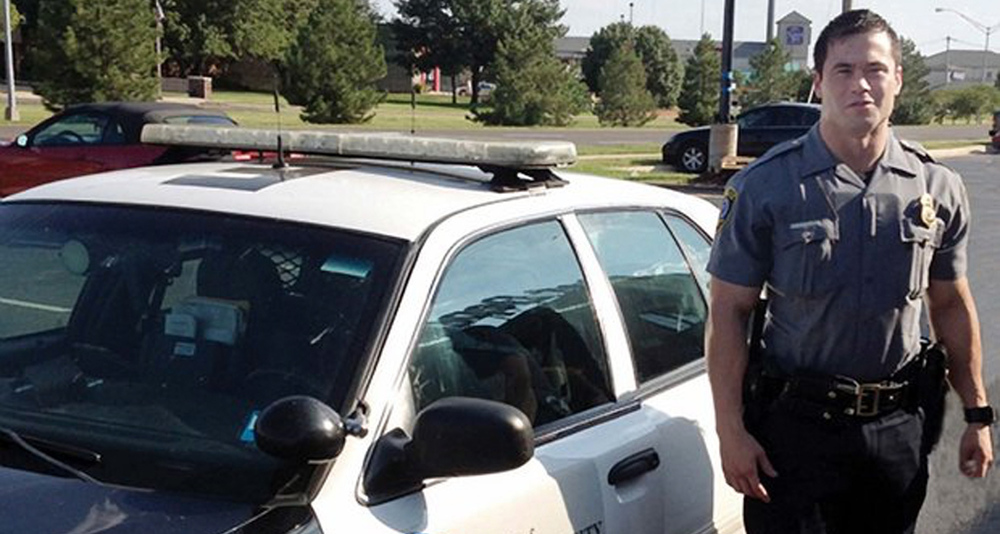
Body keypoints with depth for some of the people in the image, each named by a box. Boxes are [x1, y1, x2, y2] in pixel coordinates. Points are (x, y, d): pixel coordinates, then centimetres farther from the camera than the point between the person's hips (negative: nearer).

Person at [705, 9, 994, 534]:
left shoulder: (938, 188, 1)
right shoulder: (765, 186, -9)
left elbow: (951, 306, 11)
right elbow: (728, 313, -8)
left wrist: (977, 415, 11)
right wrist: (731, 430, -12)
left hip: (898, 426, 3)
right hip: (793, 425, -3)